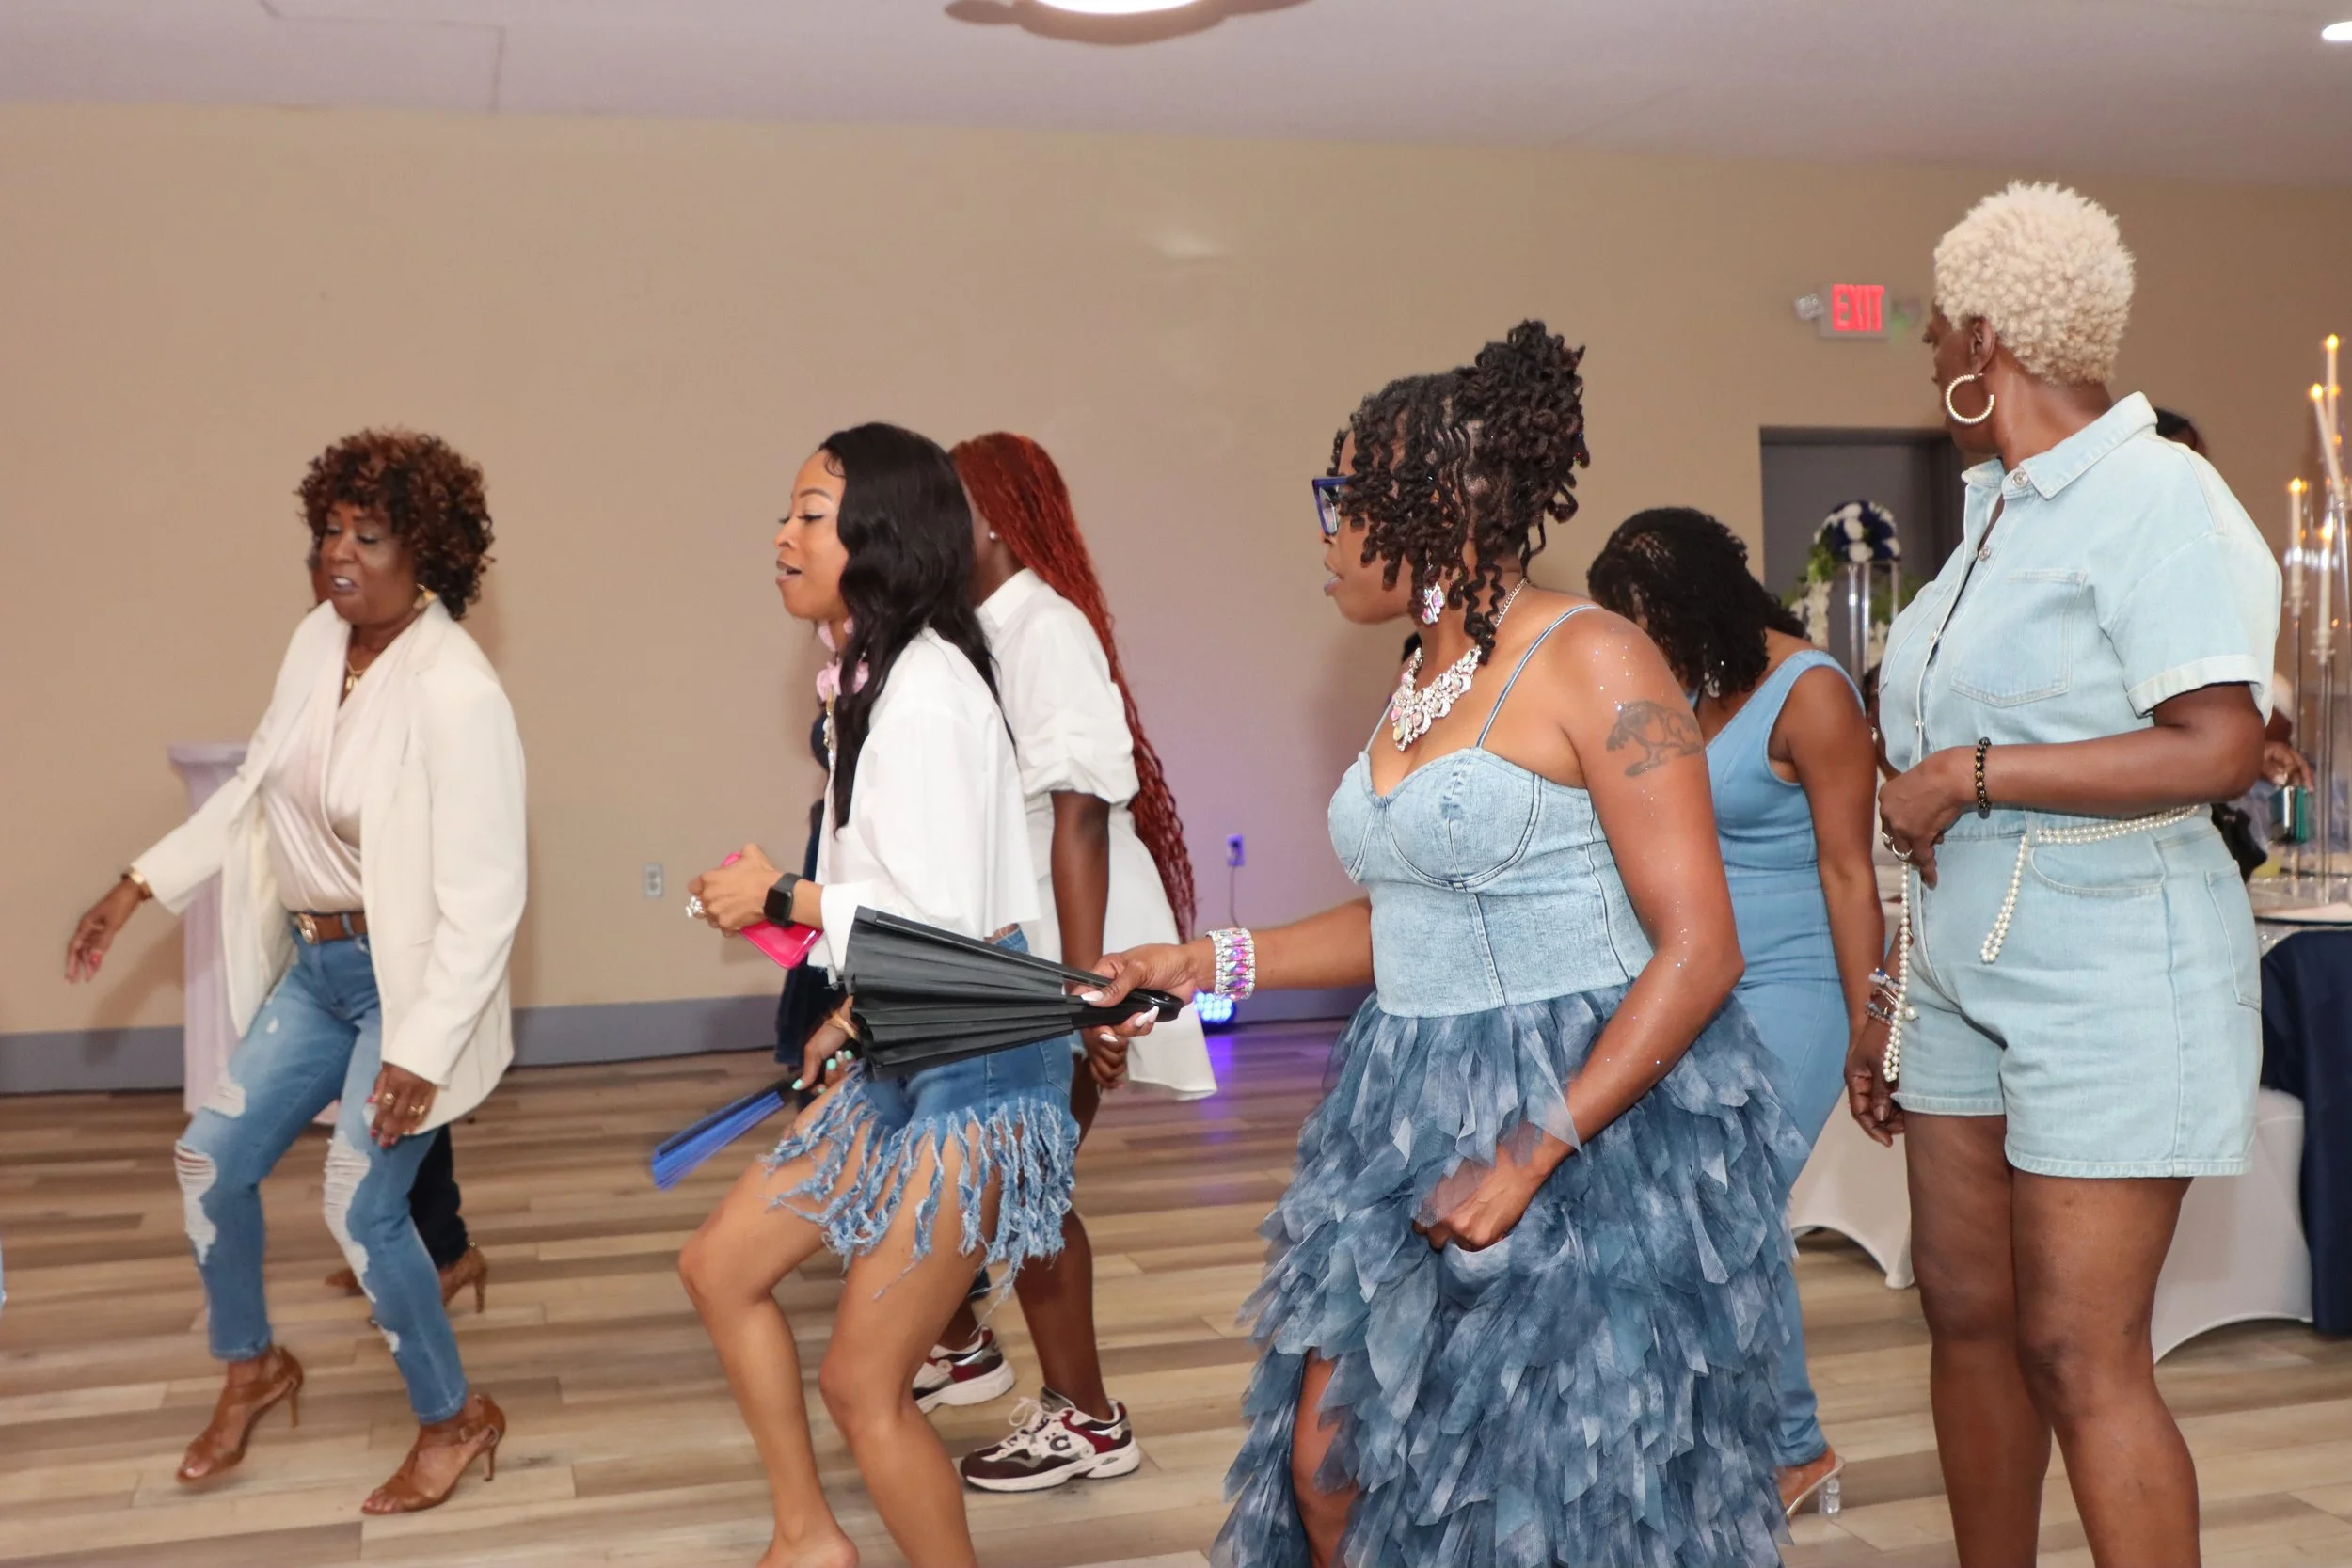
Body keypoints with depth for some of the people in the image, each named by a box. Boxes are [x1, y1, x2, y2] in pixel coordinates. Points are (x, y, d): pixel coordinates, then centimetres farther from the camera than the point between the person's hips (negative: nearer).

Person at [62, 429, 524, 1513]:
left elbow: (484, 896, -24)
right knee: (210, 1160, 11)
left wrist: (423, 1051, -25)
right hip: (316, 966, 8)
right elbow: (253, 791, 14)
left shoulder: (456, 692, -24)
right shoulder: (318, 642, 0)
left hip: (410, 981, -8)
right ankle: (253, 1366, 37)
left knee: (360, 1206, -8)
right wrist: (138, 887, 11)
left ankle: (454, 1418, 16)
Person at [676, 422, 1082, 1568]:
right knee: (722, 1265, 15)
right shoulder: (876, 677, 9)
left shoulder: (925, 697, -21)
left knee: (862, 1382, -1)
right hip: (902, 1052, 10)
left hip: (973, 1066, -10)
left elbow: (942, 924, -23)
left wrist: (782, 899, -12)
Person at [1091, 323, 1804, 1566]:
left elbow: (1699, 951, -16)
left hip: (1597, 1114, -7)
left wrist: (1536, 1150, -21)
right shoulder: (1419, 683, 10)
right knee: (1329, 1463, 8)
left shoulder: (1590, 659, -13)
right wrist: (1212, 963, 13)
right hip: (1417, 1110, 7)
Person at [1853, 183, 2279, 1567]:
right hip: (1965, 974, 8)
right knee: (1968, 1314, 13)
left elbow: (2221, 748, -24)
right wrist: (1895, 1002, 17)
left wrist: (1969, 773, -18)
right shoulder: (2004, 514, 13)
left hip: (2109, 979, -8)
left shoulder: (2153, 498, -12)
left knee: (2080, 1353, -5)